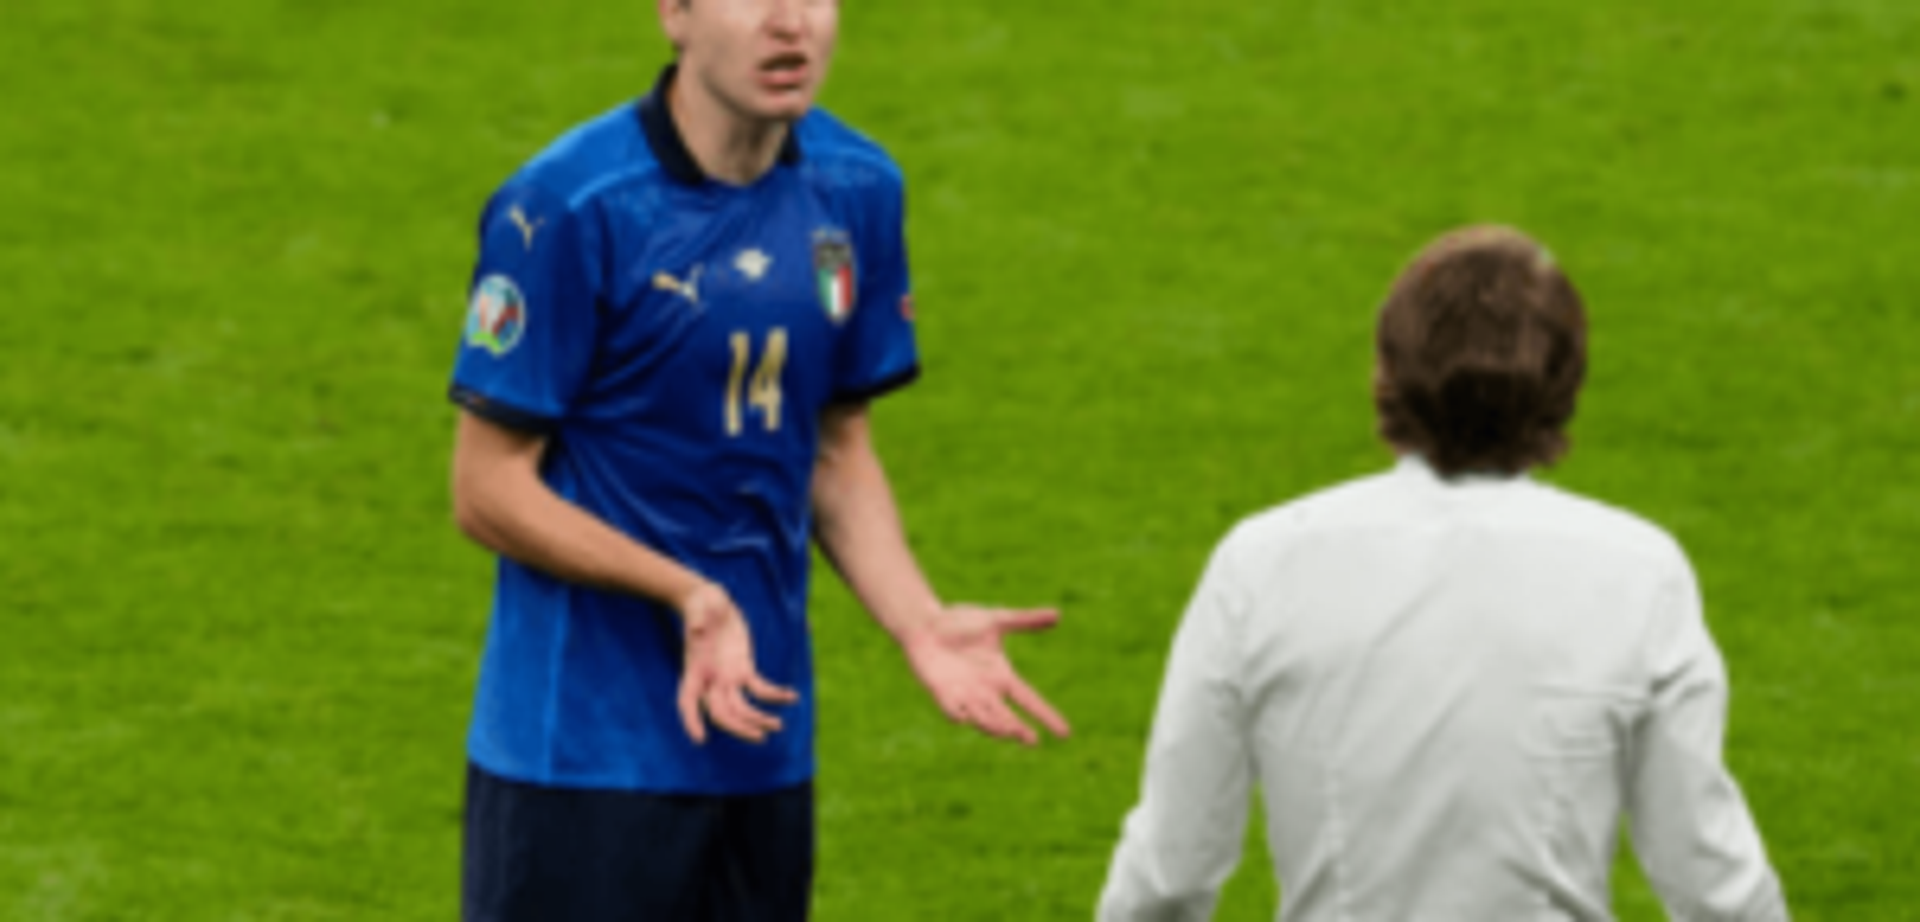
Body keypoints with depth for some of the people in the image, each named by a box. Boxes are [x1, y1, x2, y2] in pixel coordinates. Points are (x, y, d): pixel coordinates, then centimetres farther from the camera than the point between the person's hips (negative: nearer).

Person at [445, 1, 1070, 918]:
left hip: (763, 737, 6)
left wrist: (920, 622, -4)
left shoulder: (855, 189, 4)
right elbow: (487, 489, -11)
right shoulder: (567, 206, -14)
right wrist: (685, 592, -24)